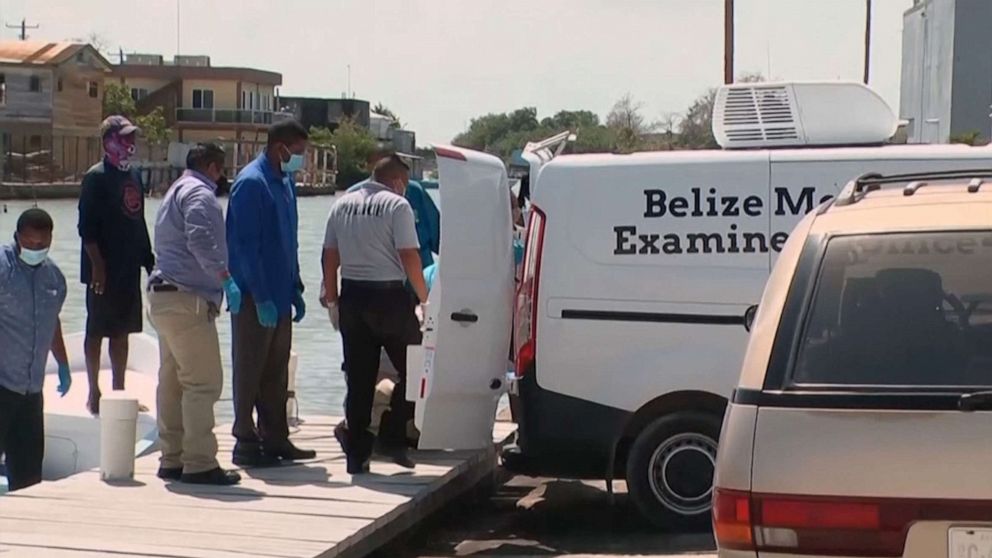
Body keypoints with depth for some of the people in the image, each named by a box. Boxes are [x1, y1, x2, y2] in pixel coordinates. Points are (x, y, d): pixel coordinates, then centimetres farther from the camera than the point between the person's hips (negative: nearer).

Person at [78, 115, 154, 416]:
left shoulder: (133, 175, 13)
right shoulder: (96, 177, -10)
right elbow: (86, 227, -15)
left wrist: (148, 259, 15)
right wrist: (97, 265, -19)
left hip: (129, 269, 8)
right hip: (104, 270, -8)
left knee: (122, 331, 13)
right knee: (97, 331, 1)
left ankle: (119, 391, 21)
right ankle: (94, 394, 7)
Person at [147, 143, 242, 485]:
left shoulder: (175, 192, 25)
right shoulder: (199, 194, -7)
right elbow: (201, 241, -25)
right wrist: (226, 278, -29)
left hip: (162, 297, 11)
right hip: (187, 300, -11)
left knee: (172, 381, 13)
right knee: (203, 382, -10)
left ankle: (171, 459, 18)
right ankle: (199, 464, -11)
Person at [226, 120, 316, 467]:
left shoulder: (286, 183, 13)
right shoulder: (251, 183, -15)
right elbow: (245, 245, -19)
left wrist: (295, 289, 17)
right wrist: (261, 298, -20)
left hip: (280, 295, 8)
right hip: (254, 296, -8)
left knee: (276, 372, 13)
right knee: (250, 371, 0)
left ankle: (275, 440, 20)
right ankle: (246, 442, 7)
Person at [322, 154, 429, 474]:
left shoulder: (343, 205, 11)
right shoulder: (397, 205, -6)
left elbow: (329, 256, 11)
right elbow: (409, 256, -11)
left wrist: (332, 300, 17)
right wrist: (425, 299, -4)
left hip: (352, 296, 6)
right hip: (388, 296, -5)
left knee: (358, 379, 8)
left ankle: (357, 454, 10)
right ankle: (392, 437, 1)